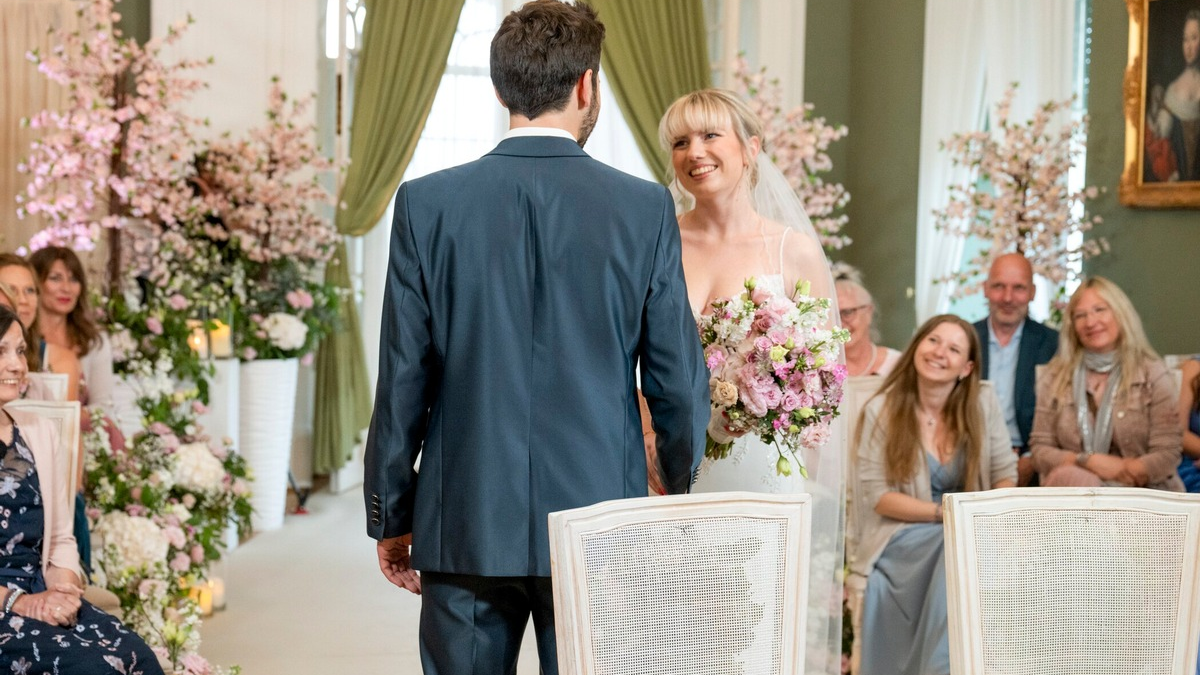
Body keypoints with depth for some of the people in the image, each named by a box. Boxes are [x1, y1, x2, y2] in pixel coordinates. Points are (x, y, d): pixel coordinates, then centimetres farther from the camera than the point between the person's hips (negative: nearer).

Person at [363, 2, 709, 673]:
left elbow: (402, 381, -2)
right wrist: (682, 492, 17)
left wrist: (391, 519, 9)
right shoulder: (646, 208, -4)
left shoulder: (427, 203, -4)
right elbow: (678, 379, -1)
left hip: (464, 525, 1)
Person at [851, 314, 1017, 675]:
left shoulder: (983, 402, 0)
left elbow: (1005, 474, 4)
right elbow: (877, 495, -8)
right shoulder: (881, 411, -6)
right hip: (903, 536, -3)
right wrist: (944, 512, -20)